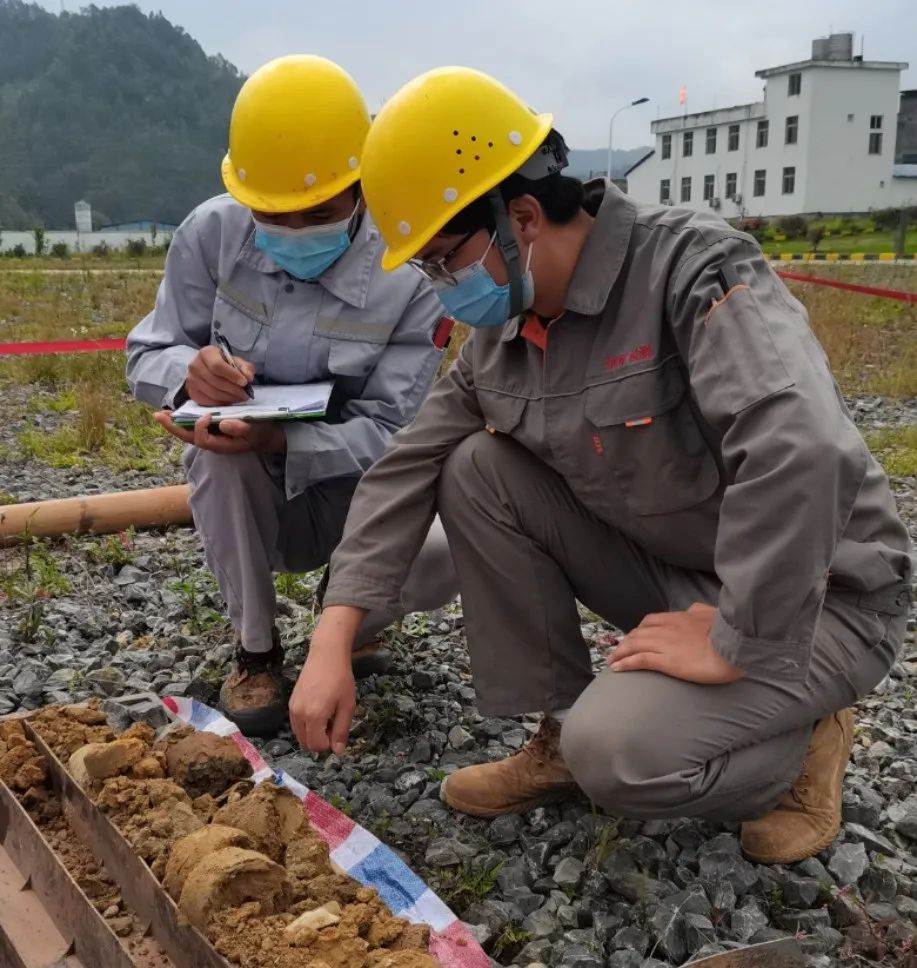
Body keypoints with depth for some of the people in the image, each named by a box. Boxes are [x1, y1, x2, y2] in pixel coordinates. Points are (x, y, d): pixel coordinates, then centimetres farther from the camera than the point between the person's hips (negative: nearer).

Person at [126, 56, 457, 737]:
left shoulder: (410, 277, -20)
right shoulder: (212, 233, -15)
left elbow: (389, 433, -22)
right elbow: (147, 355, -7)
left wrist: (278, 440, -42)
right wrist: (190, 370, -34)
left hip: (356, 489, -1)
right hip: (246, 499, 2)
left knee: (443, 563, -31)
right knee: (218, 439, -34)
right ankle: (257, 652, -10)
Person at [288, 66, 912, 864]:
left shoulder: (693, 268, -25)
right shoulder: (503, 330, -1)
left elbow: (799, 453, -39)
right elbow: (408, 467, 0)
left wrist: (738, 648, -31)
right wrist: (333, 638, -8)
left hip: (814, 597, -7)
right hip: (669, 571, 7)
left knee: (617, 752, -28)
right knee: (477, 470, -8)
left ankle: (798, 743, 4)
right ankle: (560, 732, 3)